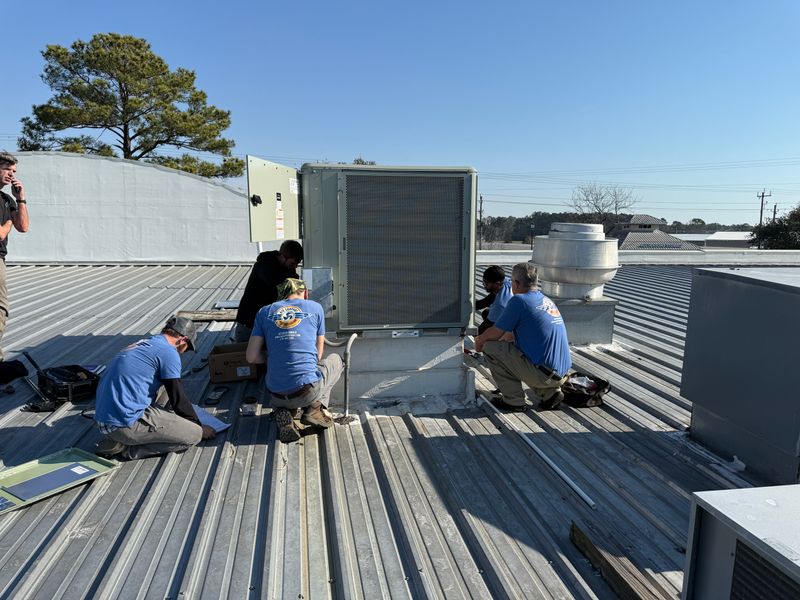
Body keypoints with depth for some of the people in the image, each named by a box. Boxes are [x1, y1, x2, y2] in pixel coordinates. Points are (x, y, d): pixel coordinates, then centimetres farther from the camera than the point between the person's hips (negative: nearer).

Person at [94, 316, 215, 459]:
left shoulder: (141, 345, 19)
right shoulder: (169, 352, -8)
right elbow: (178, 399, -6)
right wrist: (200, 428, 10)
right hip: (125, 423, -10)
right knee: (193, 435, -7)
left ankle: (114, 441, 12)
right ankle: (130, 449, -5)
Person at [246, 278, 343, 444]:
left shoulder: (264, 312, 10)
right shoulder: (315, 308, 7)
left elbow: (252, 357, 4)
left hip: (277, 394, 3)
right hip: (309, 390, -2)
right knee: (335, 359, 28)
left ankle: (284, 412, 4)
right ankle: (316, 407, 7)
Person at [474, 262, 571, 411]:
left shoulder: (518, 300, -12)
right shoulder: (546, 300, 15)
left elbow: (496, 333, -4)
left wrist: (479, 341, 17)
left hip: (542, 374, -9)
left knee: (490, 347, -2)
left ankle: (513, 401, 4)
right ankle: (550, 393, 15)